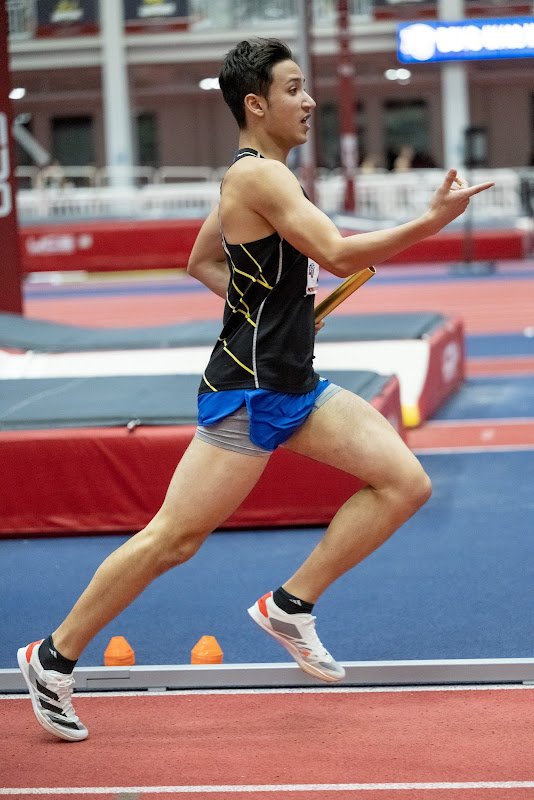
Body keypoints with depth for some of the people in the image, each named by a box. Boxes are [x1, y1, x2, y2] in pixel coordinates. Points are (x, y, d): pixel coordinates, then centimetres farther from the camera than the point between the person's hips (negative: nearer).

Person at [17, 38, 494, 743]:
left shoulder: (256, 176, 15)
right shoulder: (259, 175, -15)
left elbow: (201, 263, 27)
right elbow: (340, 255, -24)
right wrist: (432, 220, -23)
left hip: (295, 385, 10)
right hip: (247, 392, -10)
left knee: (406, 482, -1)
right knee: (174, 538, -4)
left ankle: (290, 606, 6)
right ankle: (54, 659, 9)